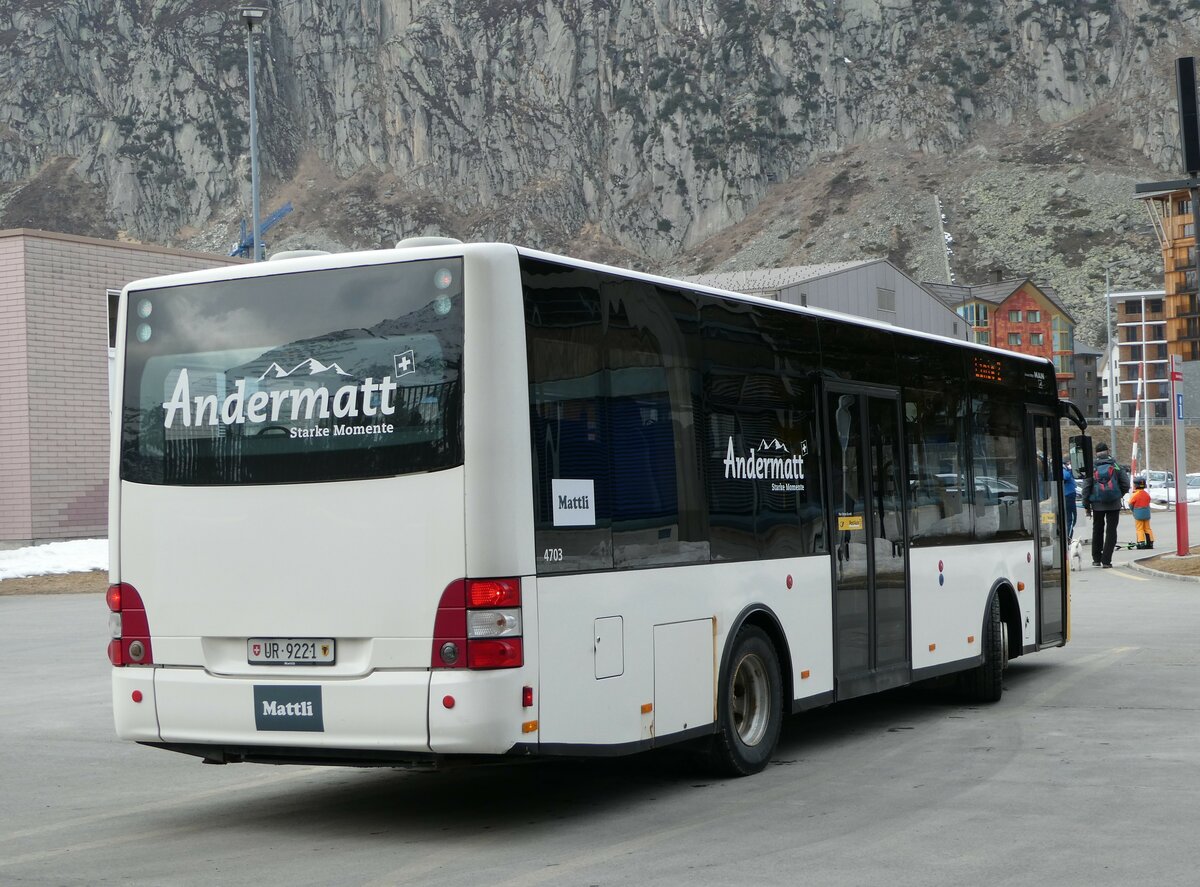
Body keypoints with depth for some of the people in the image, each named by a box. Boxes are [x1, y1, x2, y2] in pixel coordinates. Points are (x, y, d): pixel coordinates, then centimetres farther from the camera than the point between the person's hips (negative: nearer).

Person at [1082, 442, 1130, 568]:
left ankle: (1096, 559, 22)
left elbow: (1086, 488, -4)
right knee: (1111, 531, 3)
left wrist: (1086, 505, 4)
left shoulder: (1091, 468, -2)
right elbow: (1126, 485, -3)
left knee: (1097, 530, 17)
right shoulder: (1116, 467, -3)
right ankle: (1106, 560, -3)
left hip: (1097, 505, 1)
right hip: (1114, 505, -1)